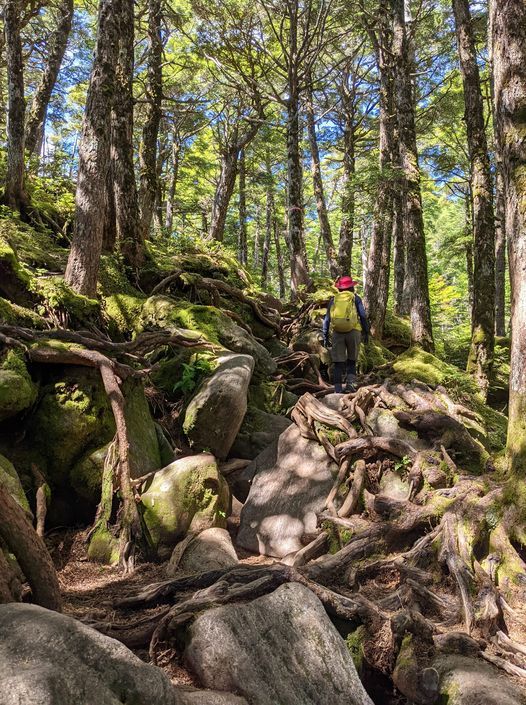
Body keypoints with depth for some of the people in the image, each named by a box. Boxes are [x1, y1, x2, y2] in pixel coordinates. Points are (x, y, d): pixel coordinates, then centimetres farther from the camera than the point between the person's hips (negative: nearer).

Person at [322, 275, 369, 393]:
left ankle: (338, 390, 0)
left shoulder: (333, 300, 14)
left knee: (338, 362, 4)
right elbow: (363, 316, 3)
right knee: (352, 361, 13)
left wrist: (325, 336, 14)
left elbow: (327, 319, 11)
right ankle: (350, 384, -3)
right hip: (353, 331, -1)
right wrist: (366, 333, 8)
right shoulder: (355, 298, 9)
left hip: (337, 333, 1)